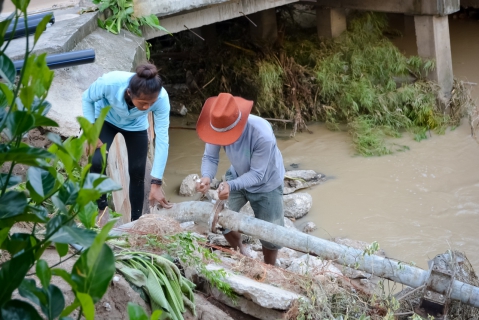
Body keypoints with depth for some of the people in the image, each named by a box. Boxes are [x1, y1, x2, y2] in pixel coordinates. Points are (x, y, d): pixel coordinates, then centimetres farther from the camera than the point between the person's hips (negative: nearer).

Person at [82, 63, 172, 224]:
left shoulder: (161, 99, -39)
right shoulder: (109, 82, -42)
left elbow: (162, 139, -33)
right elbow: (87, 99, -19)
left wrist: (156, 183, -33)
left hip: (136, 126, 1)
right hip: (105, 120, -1)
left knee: (137, 171, -3)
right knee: (97, 162, -20)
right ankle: (102, 209, 3)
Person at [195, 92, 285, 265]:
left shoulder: (263, 135, -41)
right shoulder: (220, 126, -29)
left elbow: (257, 174, -33)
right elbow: (210, 157, -19)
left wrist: (231, 186, -49)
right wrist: (207, 177, -41)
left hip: (266, 184, -4)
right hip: (238, 176, 4)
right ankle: (240, 252, 30)